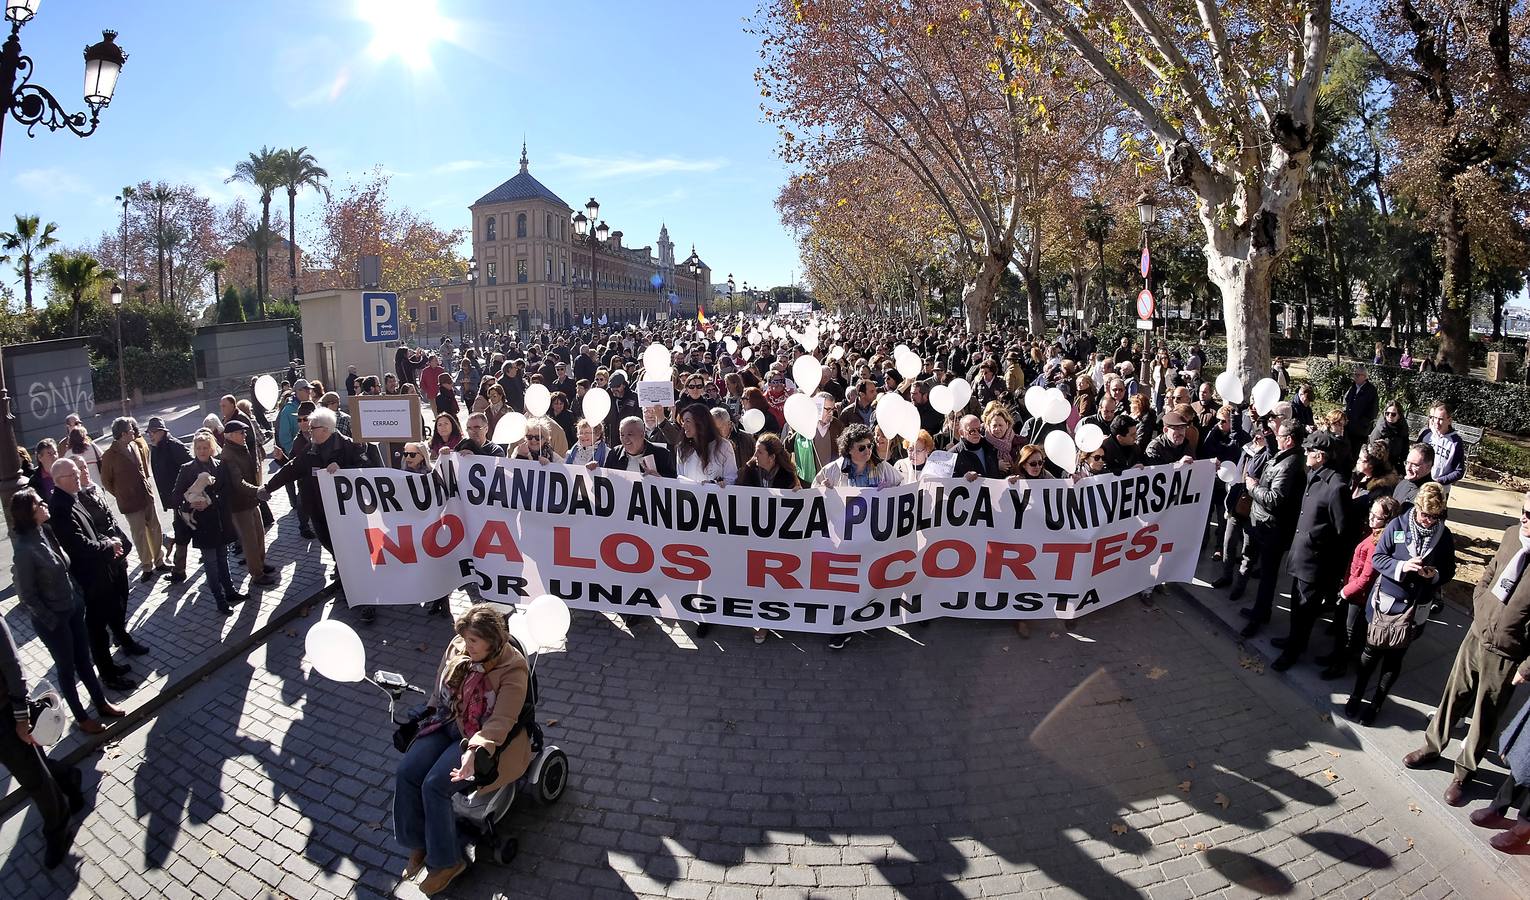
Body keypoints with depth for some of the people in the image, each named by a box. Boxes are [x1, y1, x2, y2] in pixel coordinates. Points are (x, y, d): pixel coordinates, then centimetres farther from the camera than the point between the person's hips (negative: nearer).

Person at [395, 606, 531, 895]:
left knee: (435, 785, -21)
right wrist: (427, 716, 7)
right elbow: (439, 690, 14)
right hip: (446, 723, 7)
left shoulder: (513, 668, -22)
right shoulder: (457, 647, -4)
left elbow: (501, 721, -26)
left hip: (485, 739, -6)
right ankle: (418, 844, 9)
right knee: (406, 773, -12)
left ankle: (446, 861, -1)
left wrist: (475, 751, -39)